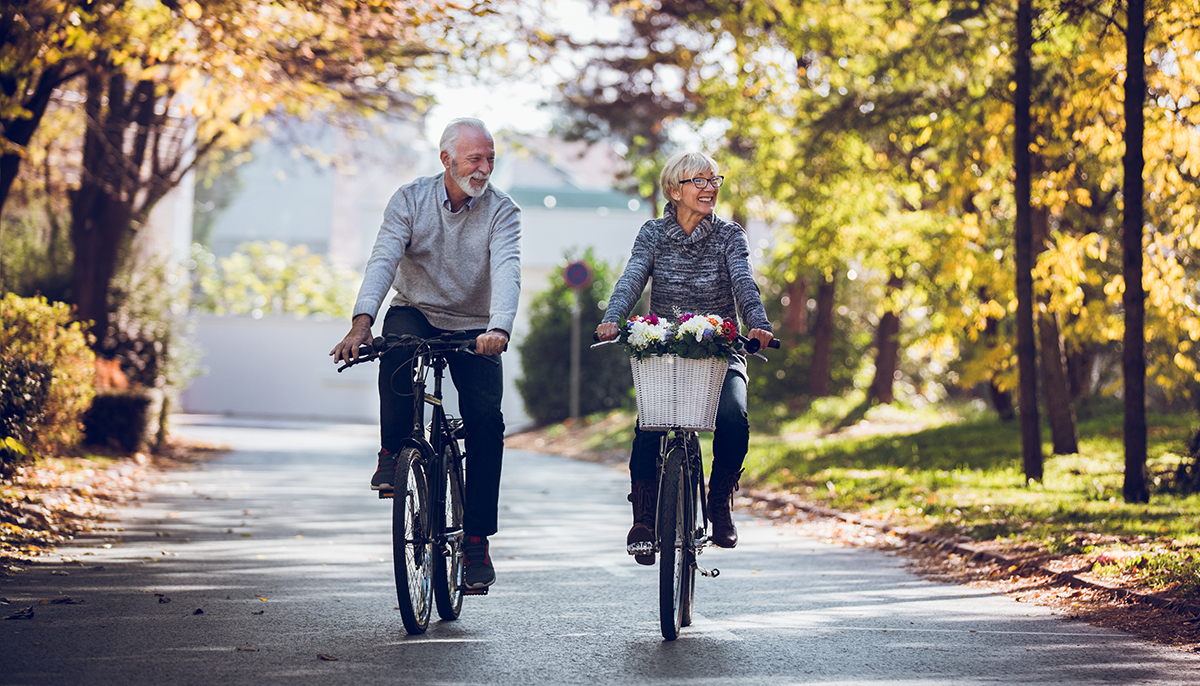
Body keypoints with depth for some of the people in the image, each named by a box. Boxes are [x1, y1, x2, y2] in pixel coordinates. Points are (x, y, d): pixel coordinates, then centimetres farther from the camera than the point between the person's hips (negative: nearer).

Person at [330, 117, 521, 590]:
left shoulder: (502, 211, -9)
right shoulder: (411, 199, -7)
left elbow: (506, 271, -25)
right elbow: (384, 258, -19)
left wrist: (499, 328, -45)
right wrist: (362, 320, -37)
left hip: (474, 329, 0)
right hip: (416, 311, 0)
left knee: (486, 418, -19)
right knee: (397, 350, -36)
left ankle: (476, 538, -9)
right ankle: (394, 451, -14)